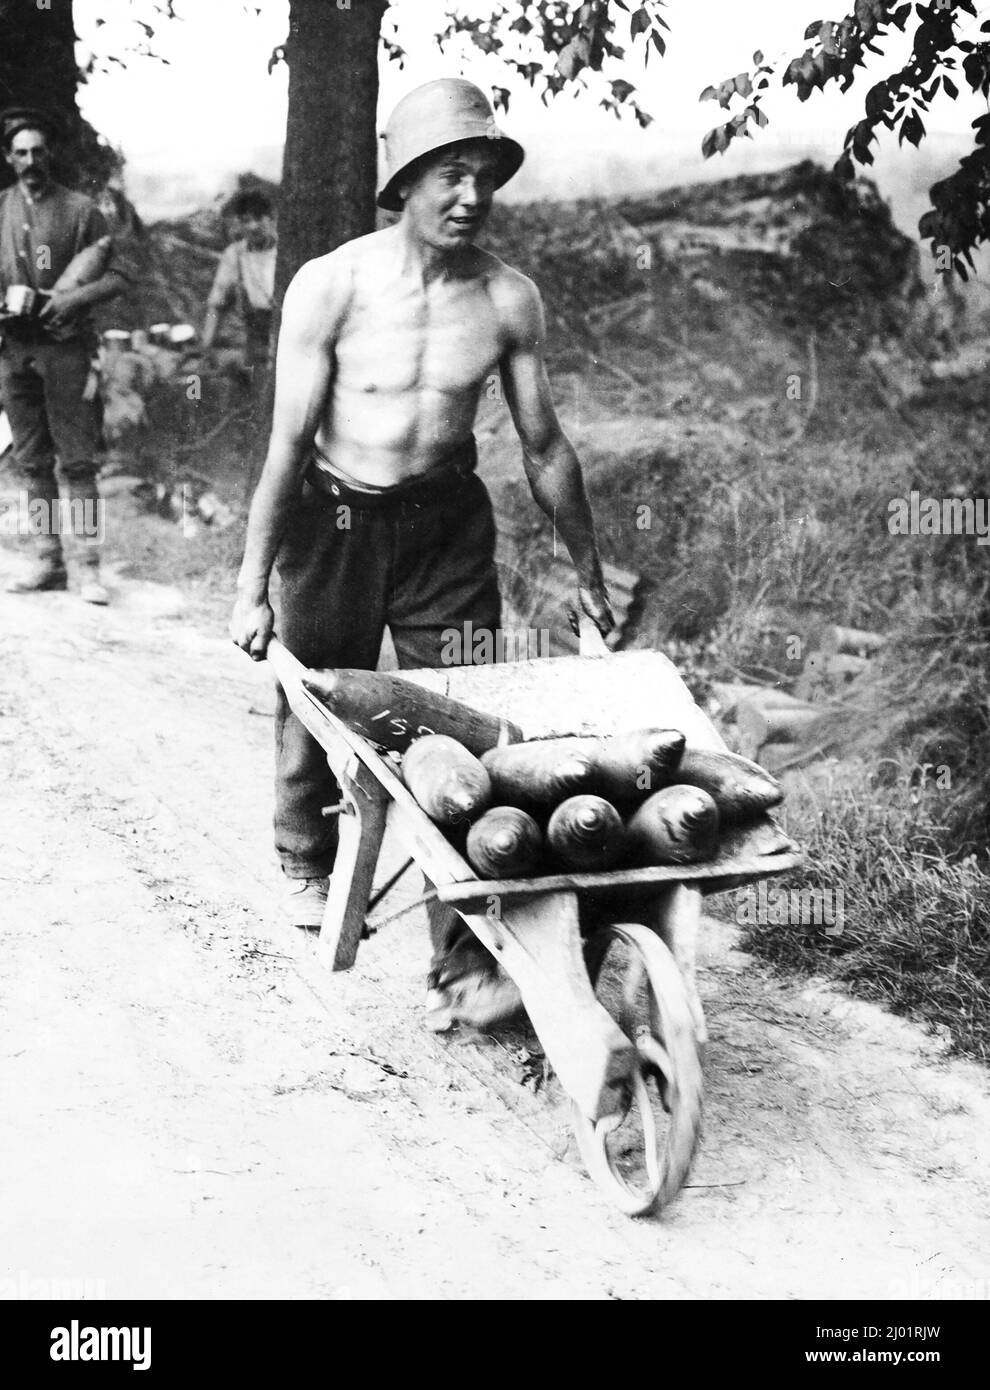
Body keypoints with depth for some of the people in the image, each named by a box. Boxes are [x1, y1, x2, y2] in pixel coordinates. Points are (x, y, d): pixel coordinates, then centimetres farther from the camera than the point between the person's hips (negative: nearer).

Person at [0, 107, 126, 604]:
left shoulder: (80, 210, 0)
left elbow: (116, 276, 0)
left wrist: (74, 297, -15)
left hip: (66, 348, -4)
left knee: (77, 460, -5)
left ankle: (88, 566, -3)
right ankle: (48, 561, 13)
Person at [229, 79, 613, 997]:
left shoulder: (508, 300, -6)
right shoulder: (332, 286, -14)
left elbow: (543, 446, 3)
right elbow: (288, 441, -13)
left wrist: (588, 571, 8)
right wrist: (252, 586, -14)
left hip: (449, 520, 2)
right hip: (335, 518, -2)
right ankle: (307, 866, 34)